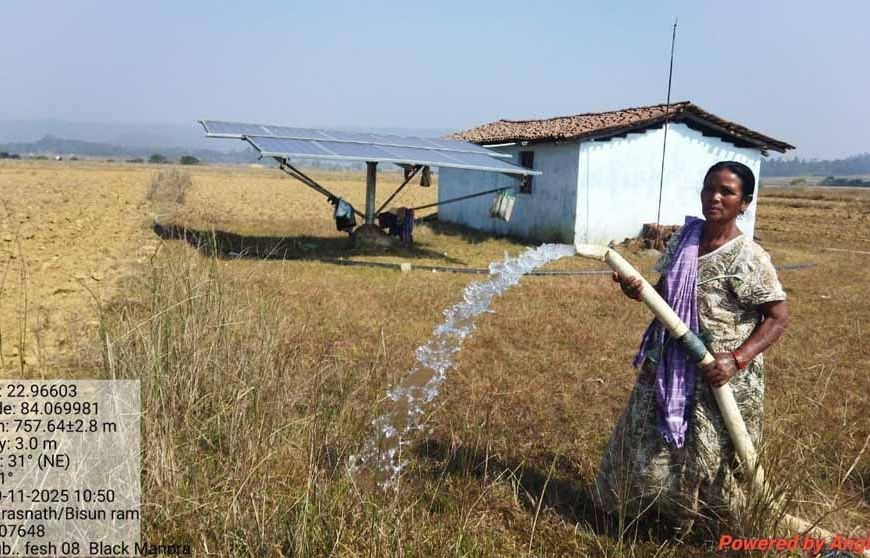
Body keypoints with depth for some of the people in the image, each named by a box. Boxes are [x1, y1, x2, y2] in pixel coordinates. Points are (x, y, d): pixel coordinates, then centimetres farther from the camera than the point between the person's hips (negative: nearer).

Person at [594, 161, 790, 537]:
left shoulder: (748, 257, -15)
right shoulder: (683, 238, 3)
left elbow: (778, 318, -12)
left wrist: (738, 359, -23)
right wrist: (639, 292, -10)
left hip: (718, 372, -6)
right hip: (669, 365, 6)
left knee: (709, 456, 7)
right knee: (650, 444, 15)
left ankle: (712, 525, 32)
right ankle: (665, 509, 39)